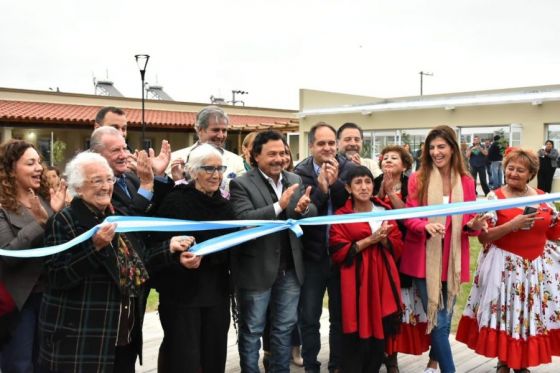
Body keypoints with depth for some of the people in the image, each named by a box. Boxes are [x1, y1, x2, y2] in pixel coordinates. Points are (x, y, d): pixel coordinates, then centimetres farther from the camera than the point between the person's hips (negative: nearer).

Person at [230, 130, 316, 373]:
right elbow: (243, 219, -22)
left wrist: (303, 209, -19)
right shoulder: (241, 184, -10)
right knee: (251, 330, 10)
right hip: (256, 270, -5)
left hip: (290, 269, 5)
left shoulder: (295, 180, 8)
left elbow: (313, 213, 4)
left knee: (284, 327, 18)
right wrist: (279, 206, -29)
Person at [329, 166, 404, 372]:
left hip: (383, 280, 4)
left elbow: (398, 247, 9)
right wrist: (369, 240, -14)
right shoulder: (341, 215, -2)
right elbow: (338, 253, -9)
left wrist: (383, 239, -12)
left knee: (380, 334, 6)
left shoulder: (385, 210, 10)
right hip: (356, 282, -4)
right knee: (357, 338, -5)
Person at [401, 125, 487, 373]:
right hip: (424, 258, -2)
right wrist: (426, 226, -24)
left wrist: (474, 225, -16)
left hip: (452, 258, 3)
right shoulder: (417, 179, -3)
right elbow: (408, 218, -4)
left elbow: (468, 222, 7)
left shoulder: (466, 182, 3)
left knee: (445, 316, 14)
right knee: (437, 319, -4)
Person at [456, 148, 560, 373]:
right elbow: (483, 236, -13)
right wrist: (512, 224, -21)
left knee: (533, 314, 9)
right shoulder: (495, 198, -7)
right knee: (503, 312, 2)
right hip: (505, 266, -4)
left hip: (540, 266, 4)